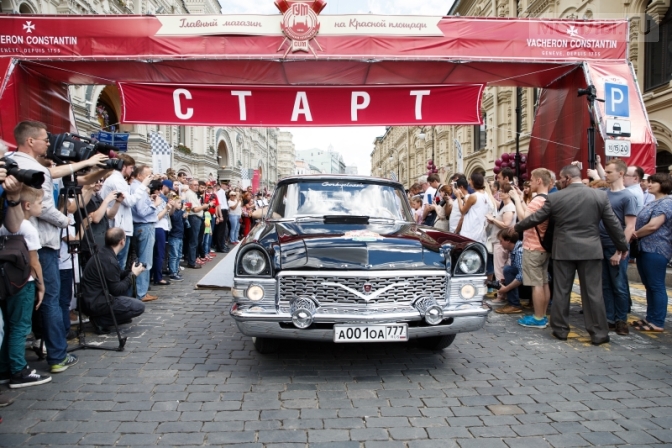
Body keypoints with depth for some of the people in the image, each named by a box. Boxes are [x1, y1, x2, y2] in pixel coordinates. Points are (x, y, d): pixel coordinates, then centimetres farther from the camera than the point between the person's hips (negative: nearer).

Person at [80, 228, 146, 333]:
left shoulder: (102, 253, 7)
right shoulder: (109, 261, -22)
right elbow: (117, 290, -19)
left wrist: (131, 271, 10)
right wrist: (133, 275, -8)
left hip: (90, 299, 10)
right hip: (95, 304, -10)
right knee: (139, 307, -10)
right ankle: (100, 320, -8)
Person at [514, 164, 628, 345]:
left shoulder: (554, 197, -5)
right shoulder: (600, 195, -2)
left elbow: (535, 218, 4)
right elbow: (612, 224, 3)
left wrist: (516, 228, 20)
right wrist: (622, 246, 15)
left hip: (563, 250, 0)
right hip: (590, 250, 1)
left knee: (561, 291, 8)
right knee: (593, 292, 5)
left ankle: (560, 330, 16)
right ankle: (599, 333, 10)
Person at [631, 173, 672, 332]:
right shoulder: (653, 203, 18)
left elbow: (653, 226, -20)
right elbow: (642, 223, 18)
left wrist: (635, 234, -6)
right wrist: (636, 235, -2)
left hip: (656, 250, -10)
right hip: (645, 249, 10)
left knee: (656, 286, -4)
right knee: (649, 286, 13)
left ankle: (658, 323, 2)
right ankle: (650, 318, 20)